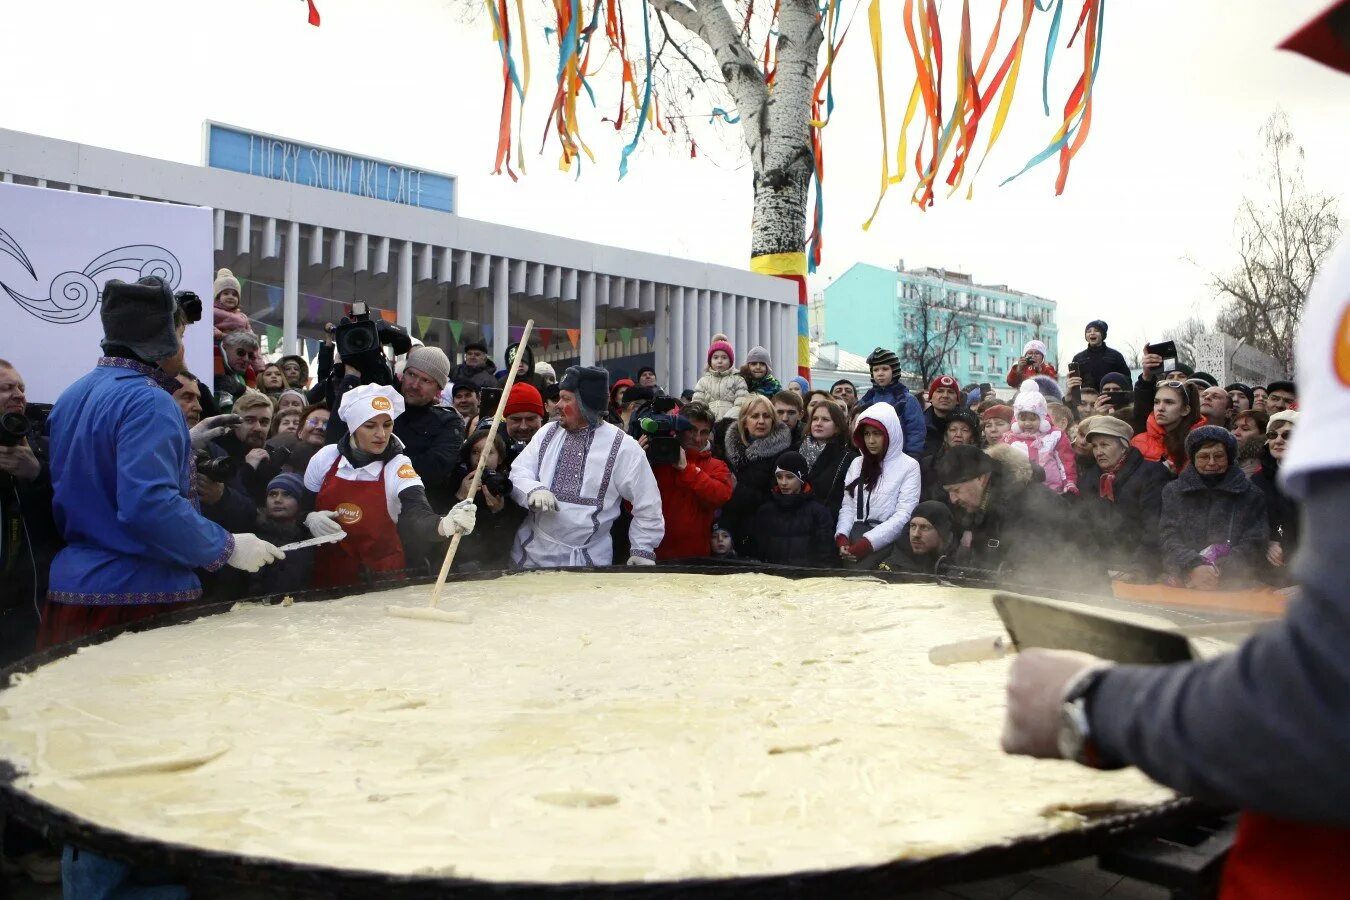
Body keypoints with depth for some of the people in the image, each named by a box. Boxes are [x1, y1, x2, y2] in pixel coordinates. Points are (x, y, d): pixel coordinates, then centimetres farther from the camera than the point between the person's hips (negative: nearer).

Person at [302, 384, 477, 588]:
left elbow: (418, 515, -30)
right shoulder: (326, 458, -4)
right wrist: (310, 518, -12)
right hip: (329, 571, 2)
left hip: (383, 574, -2)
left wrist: (445, 524, -51)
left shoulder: (399, 467, -13)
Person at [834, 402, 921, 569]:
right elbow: (847, 506, 14)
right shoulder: (857, 464, 18)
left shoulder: (909, 466, 3)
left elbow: (903, 515, -7)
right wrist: (842, 536, -6)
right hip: (856, 535, 4)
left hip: (886, 540, -3)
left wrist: (867, 542, -16)